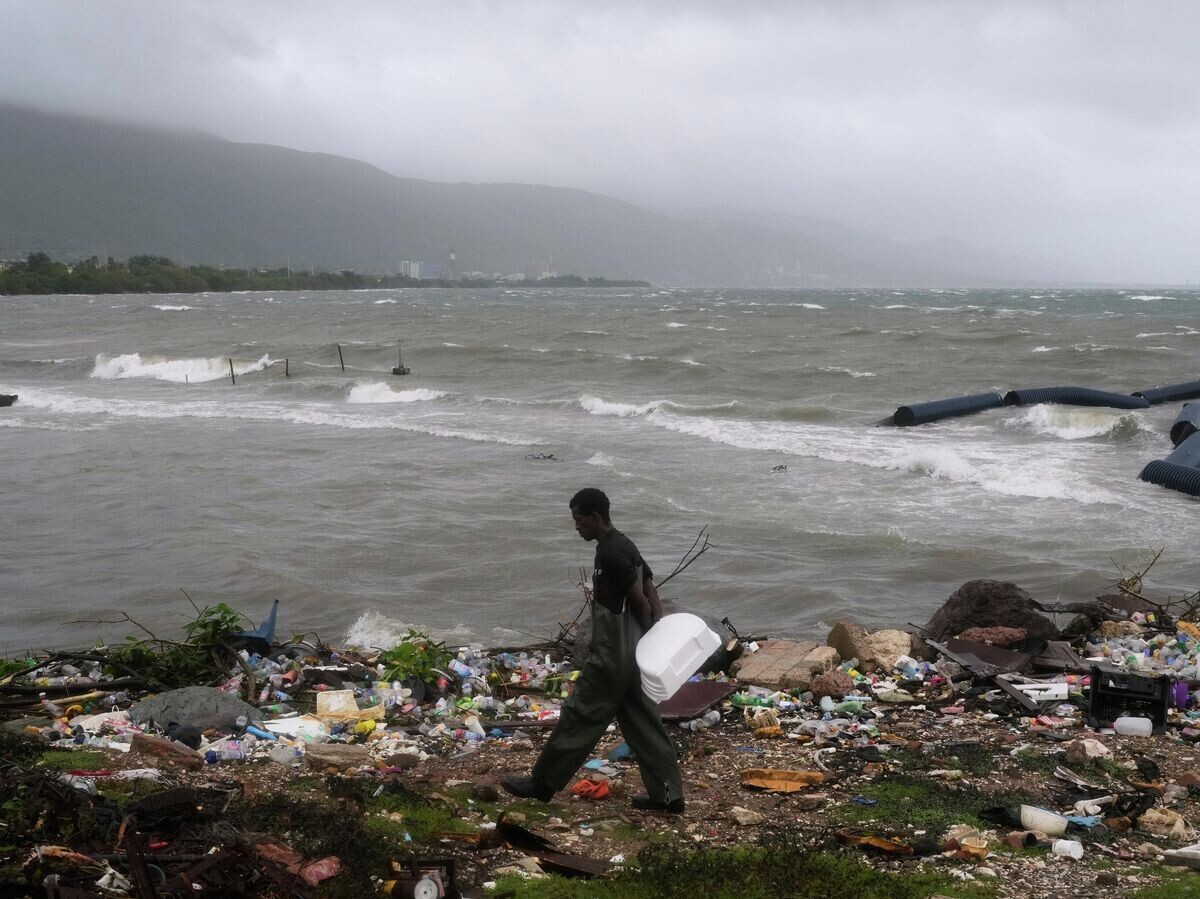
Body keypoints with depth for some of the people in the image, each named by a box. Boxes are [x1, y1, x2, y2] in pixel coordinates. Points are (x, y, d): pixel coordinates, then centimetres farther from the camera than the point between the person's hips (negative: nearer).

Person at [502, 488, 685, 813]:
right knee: (643, 724, 11)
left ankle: (543, 783, 13)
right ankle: (667, 794, 13)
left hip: (612, 657, -10)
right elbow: (651, 593, 11)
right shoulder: (625, 545, 11)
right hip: (632, 654, 10)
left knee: (579, 716, 2)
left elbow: (641, 601, -20)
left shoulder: (610, 553, -20)